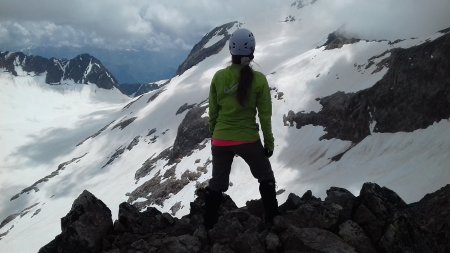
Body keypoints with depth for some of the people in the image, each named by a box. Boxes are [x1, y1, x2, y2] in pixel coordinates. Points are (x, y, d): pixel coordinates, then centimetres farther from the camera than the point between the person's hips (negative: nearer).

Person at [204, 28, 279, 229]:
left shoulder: (219, 77, -6)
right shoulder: (259, 80, -11)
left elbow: (213, 112, 1)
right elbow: (265, 116, -7)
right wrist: (269, 143, 4)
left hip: (221, 140, 2)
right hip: (248, 140, -2)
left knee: (217, 184, 18)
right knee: (266, 179, 21)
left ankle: (208, 227, 24)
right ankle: (272, 222, 25)